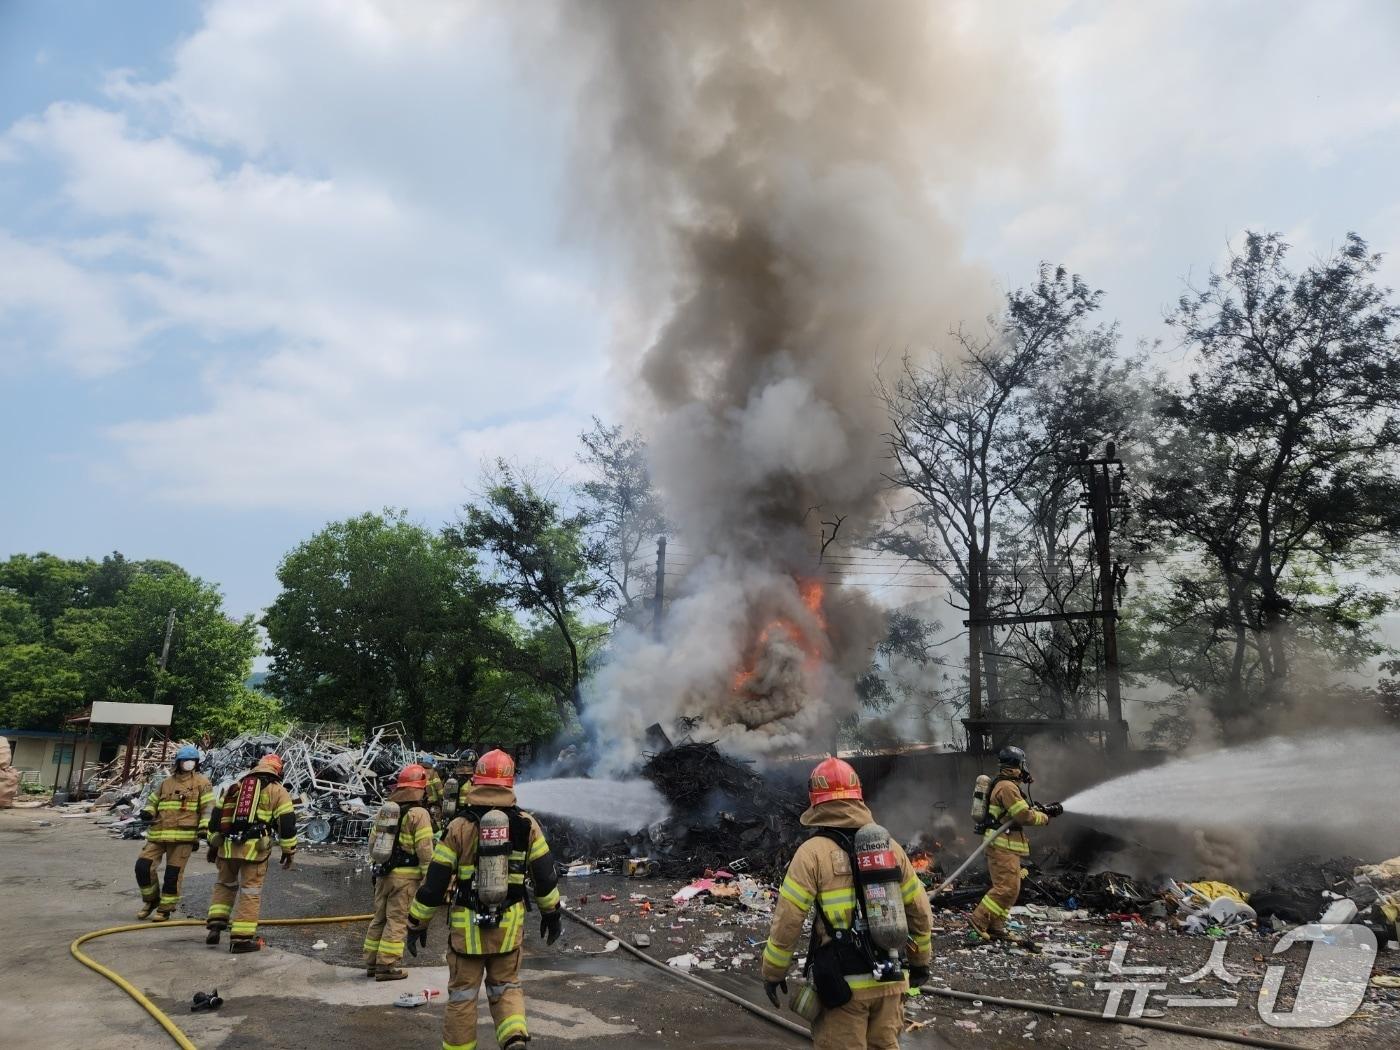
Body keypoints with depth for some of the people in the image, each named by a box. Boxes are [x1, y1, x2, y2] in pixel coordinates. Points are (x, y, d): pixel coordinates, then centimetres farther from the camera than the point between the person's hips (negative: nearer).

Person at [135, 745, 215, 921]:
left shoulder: (201, 782, 2)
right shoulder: (166, 783, 16)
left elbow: (208, 806, -5)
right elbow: (152, 800, 27)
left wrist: (204, 827, -17)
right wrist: (147, 812, 3)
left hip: (183, 836, -4)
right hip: (158, 834, 5)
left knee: (173, 873, 0)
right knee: (143, 866, -2)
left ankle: (165, 908, 16)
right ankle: (151, 900, 22)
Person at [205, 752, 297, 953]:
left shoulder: (235, 786, 19)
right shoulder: (277, 791, 5)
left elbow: (217, 817, 19)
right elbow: (287, 823, 0)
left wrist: (213, 845, 25)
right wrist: (288, 850, 6)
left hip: (228, 845, 4)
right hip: (255, 847, -4)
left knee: (224, 884, 25)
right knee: (250, 890, 2)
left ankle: (216, 924, 17)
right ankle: (241, 938, 2)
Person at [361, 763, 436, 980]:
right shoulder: (418, 813, -14)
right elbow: (425, 850, -16)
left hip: (384, 873, 7)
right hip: (406, 876, -7)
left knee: (379, 918, 17)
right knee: (397, 921, 1)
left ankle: (371, 963, 24)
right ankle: (386, 966, 4)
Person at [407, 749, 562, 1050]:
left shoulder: (460, 826, -11)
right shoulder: (527, 825, -4)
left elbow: (435, 881, -7)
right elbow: (545, 874, 2)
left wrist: (417, 923, 5)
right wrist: (551, 912, 16)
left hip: (467, 925, -2)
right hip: (509, 924, 2)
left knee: (462, 995, 14)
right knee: (506, 988, 17)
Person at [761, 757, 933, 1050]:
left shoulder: (813, 852, -12)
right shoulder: (889, 846, 1)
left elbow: (787, 921, -11)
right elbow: (920, 911, 8)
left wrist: (773, 972, 2)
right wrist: (921, 960, 22)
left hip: (843, 982, -4)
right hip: (889, 979, 4)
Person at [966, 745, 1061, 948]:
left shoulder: (1008, 784, 17)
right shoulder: (1008, 786, -18)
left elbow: (1024, 809, 21)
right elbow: (1024, 815, -20)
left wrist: (1045, 809, 10)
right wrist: (1045, 817, -3)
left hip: (1006, 845, 11)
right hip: (1003, 845, -11)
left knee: (1010, 888, 14)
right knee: (1007, 889, -12)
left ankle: (995, 928, 17)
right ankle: (977, 927, -12)